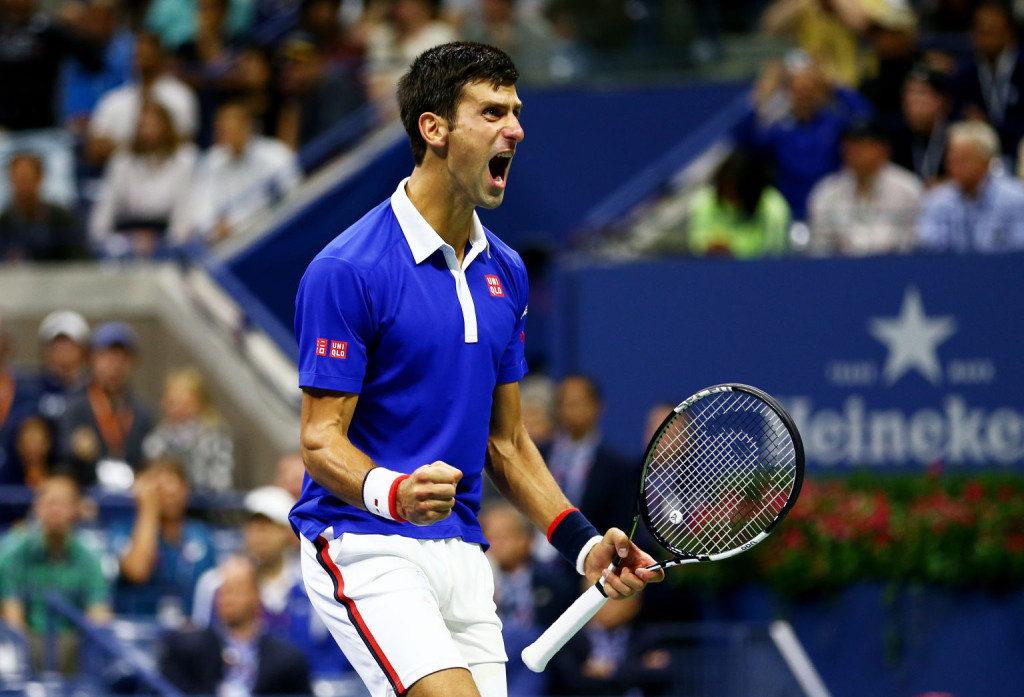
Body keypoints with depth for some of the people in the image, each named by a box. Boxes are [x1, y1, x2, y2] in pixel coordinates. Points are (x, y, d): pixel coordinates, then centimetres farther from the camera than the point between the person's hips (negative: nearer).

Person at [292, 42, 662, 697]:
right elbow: (322, 441, -12)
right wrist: (392, 492, -32)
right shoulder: (347, 270, -11)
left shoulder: (505, 271, 13)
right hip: (365, 545, -7)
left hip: (463, 554, 7)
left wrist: (584, 543, 9)